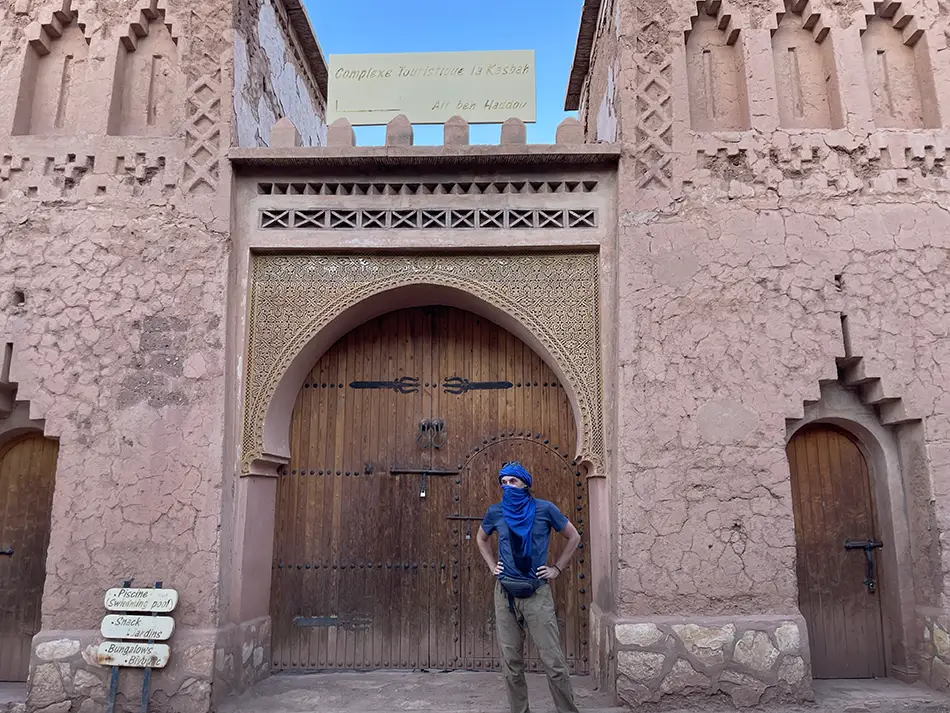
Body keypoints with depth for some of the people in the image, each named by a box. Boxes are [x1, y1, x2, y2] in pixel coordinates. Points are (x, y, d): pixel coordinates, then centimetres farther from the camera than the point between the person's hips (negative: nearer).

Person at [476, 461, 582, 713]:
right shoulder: (496, 512, 1)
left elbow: (574, 537, 5)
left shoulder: (544, 509, -6)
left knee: (553, 661, -2)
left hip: (537, 593, -3)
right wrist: (492, 566, 10)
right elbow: (481, 539, 22)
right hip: (505, 594, 3)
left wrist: (556, 569, 1)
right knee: (511, 662, 10)